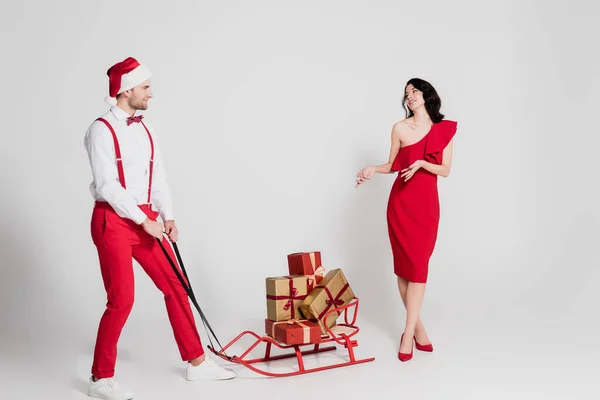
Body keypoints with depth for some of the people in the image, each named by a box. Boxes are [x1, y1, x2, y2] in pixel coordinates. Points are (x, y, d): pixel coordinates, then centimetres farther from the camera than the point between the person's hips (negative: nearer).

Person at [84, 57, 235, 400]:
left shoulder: (145, 130, 12)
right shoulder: (102, 130, -11)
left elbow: (158, 177, 10)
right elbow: (107, 185, -17)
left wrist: (167, 218, -2)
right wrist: (144, 221, -15)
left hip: (146, 219, 7)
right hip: (113, 221, -7)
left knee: (175, 288, 9)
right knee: (122, 300, -7)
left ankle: (197, 362, 21)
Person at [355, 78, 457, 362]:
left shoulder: (445, 129, 3)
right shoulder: (400, 128, 2)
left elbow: (445, 170, 2)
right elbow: (393, 165, 9)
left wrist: (422, 163, -15)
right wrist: (373, 169, -9)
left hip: (427, 203, 0)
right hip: (401, 202, 0)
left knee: (418, 264, -6)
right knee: (404, 264, 0)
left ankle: (409, 333, -2)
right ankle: (417, 327, 12)